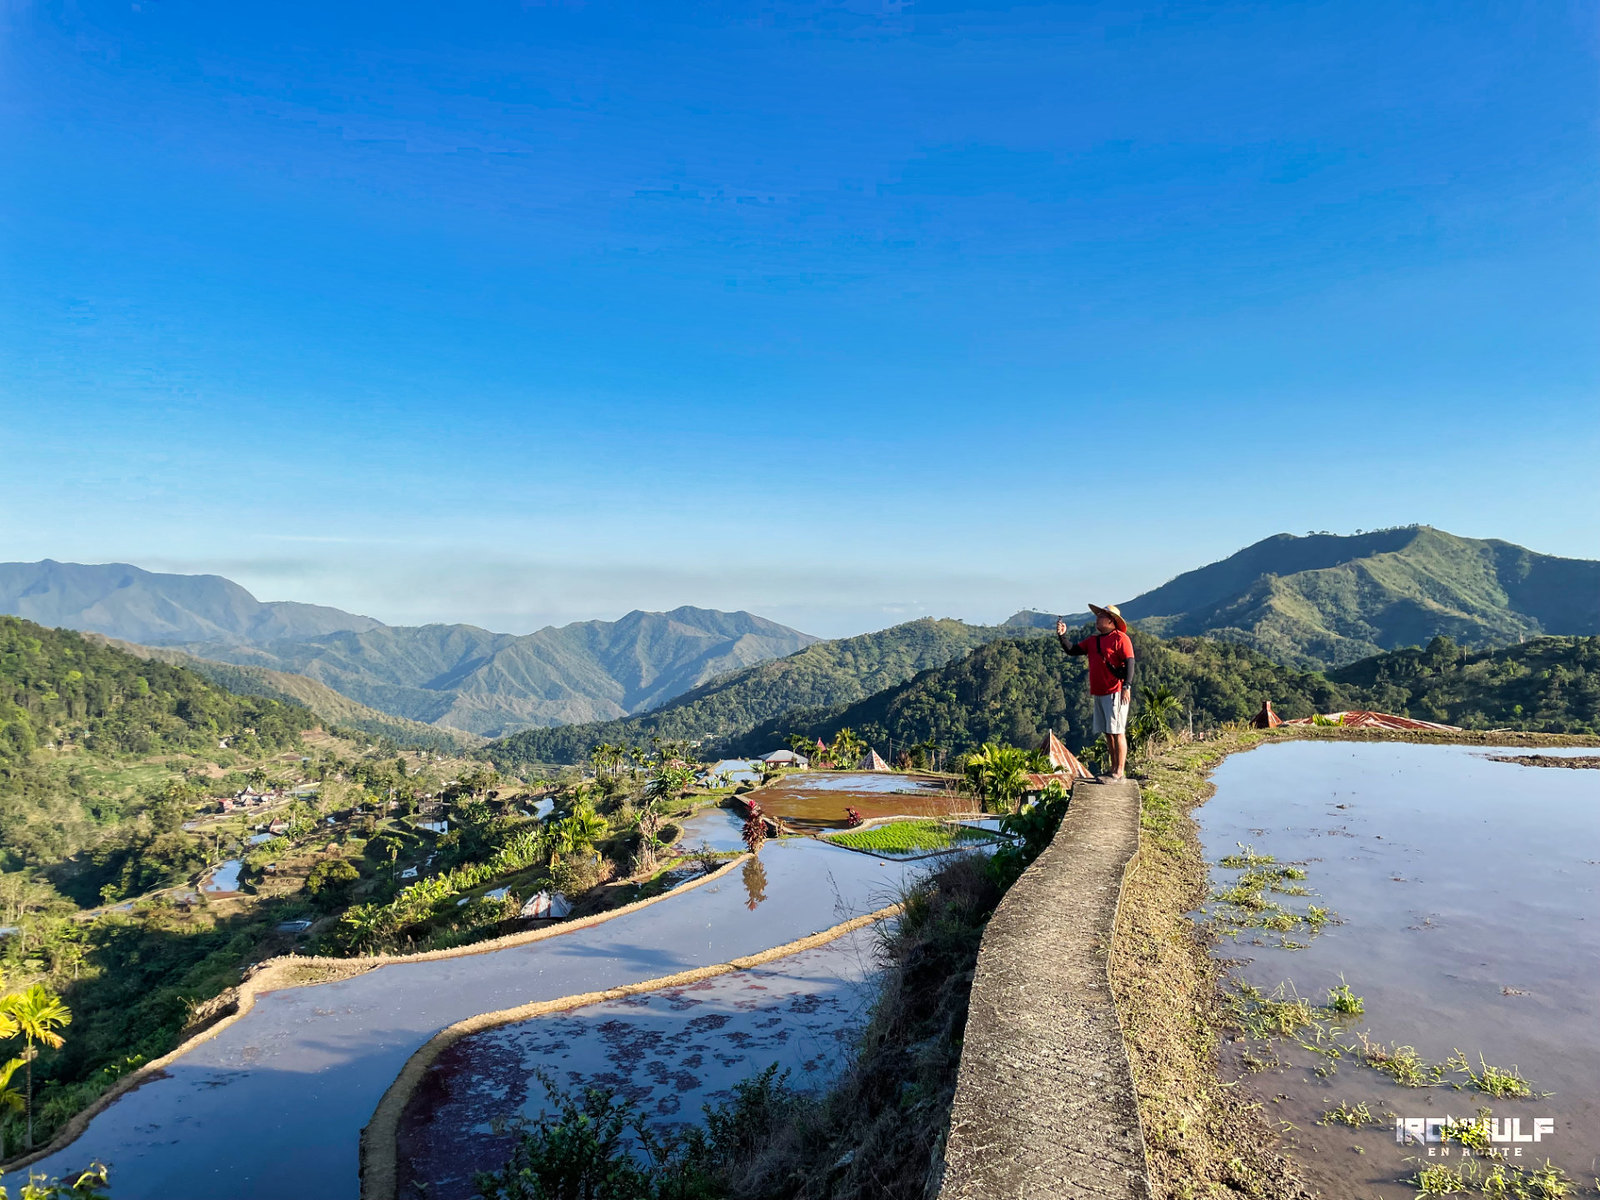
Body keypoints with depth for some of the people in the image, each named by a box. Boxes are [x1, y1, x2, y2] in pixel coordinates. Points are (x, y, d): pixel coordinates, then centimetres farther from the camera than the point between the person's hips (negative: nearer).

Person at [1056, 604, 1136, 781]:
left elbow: (1129, 663, -12)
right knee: (1107, 733, 11)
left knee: (1117, 732, -7)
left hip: (1115, 692, -8)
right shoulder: (1093, 641, 17)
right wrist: (1062, 635, 3)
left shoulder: (1120, 638, -6)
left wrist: (1127, 686, -20)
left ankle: (1120, 771, -5)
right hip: (1098, 693, 8)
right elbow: (1072, 650, 16)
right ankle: (1113, 769, 19)